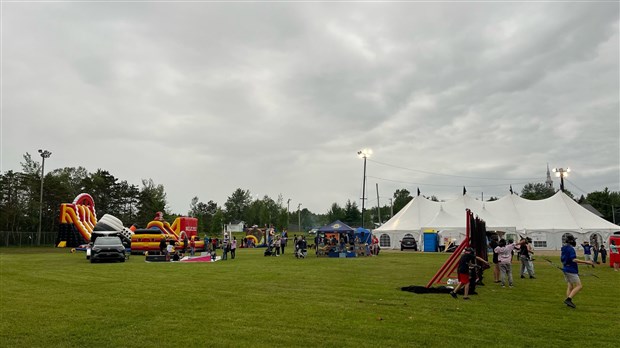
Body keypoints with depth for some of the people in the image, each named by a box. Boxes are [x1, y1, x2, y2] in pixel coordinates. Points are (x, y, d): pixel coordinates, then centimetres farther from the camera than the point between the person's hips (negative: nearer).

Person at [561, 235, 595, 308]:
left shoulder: (563, 249, 11)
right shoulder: (571, 249, -15)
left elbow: (561, 258, 19)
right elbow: (574, 260, -25)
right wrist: (586, 262, -25)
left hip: (565, 269, 9)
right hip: (571, 270, -9)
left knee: (570, 287, 12)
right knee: (578, 286, -6)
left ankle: (568, 302, 9)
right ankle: (568, 299, -15)